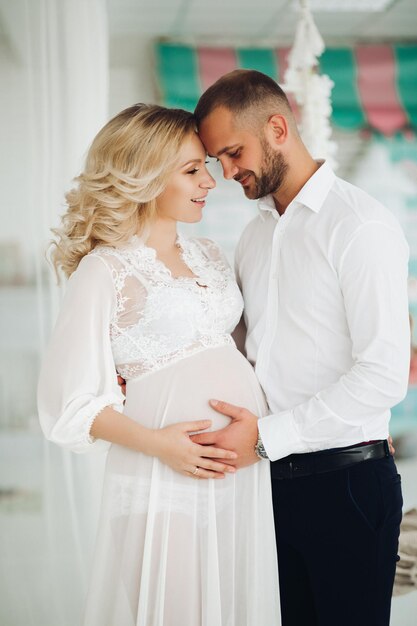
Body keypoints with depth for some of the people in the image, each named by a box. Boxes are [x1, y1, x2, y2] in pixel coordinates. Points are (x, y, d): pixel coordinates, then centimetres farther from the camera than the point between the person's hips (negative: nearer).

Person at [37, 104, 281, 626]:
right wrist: (155, 443, -19)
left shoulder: (207, 256, 13)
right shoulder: (104, 272, -7)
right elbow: (72, 402, -8)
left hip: (245, 468, 6)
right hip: (167, 481, -6)